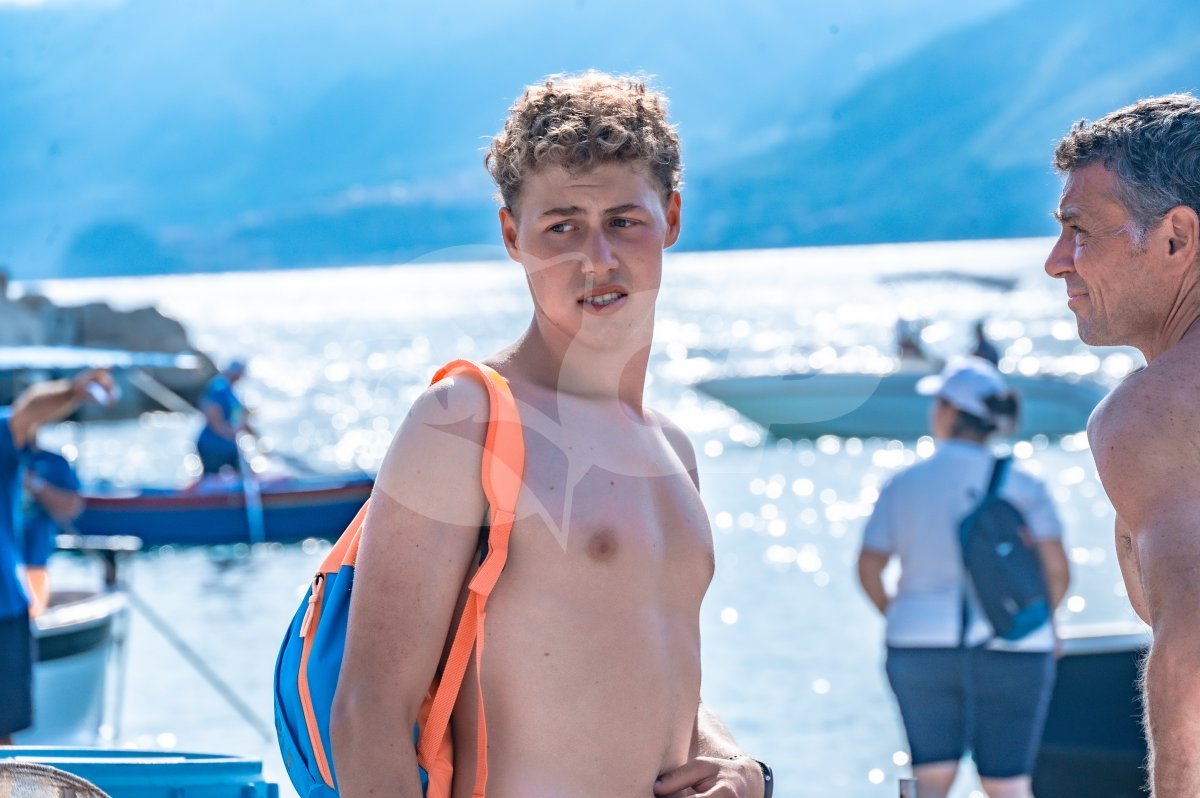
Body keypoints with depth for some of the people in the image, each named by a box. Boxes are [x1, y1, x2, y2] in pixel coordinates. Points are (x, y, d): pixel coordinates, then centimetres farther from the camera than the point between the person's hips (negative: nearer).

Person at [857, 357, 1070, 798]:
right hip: (1009, 654, -1)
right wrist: (1036, 620, 8)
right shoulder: (1022, 487, -4)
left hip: (921, 648, 1)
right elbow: (1056, 569, -10)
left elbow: (868, 568, 1)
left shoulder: (903, 485, 0)